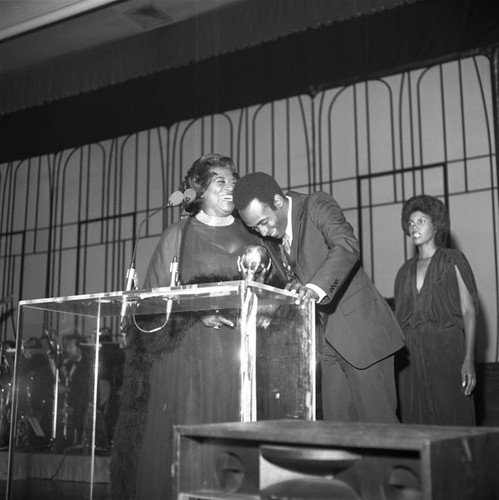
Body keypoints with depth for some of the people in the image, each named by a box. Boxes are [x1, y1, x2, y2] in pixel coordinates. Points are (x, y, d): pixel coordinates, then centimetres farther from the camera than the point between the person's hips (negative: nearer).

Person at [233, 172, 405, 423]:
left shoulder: (317, 205, -11)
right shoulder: (275, 236, 11)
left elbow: (347, 246, -29)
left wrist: (316, 287, -41)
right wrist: (295, 288, -2)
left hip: (360, 327, -7)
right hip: (329, 340, 8)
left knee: (377, 420, -4)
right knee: (336, 423, 8)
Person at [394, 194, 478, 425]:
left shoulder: (453, 260, 6)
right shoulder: (405, 270, 17)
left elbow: (469, 311, -1)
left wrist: (469, 359, -11)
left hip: (446, 352, -4)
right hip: (411, 356, 4)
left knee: (452, 422, -5)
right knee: (416, 422, 1)